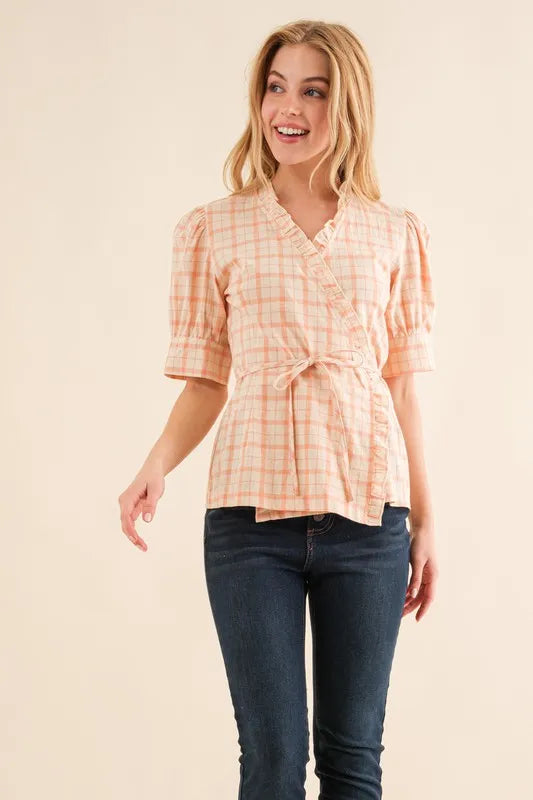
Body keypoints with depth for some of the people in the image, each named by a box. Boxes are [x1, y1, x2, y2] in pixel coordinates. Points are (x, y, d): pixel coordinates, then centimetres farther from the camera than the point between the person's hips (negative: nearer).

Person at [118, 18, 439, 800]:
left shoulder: (396, 234, 7)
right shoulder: (213, 230, 4)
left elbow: (402, 387, 10)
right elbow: (205, 383, 6)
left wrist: (425, 519, 9)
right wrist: (157, 465, -12)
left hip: (367, 514, 1)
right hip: (251, 515, -1)